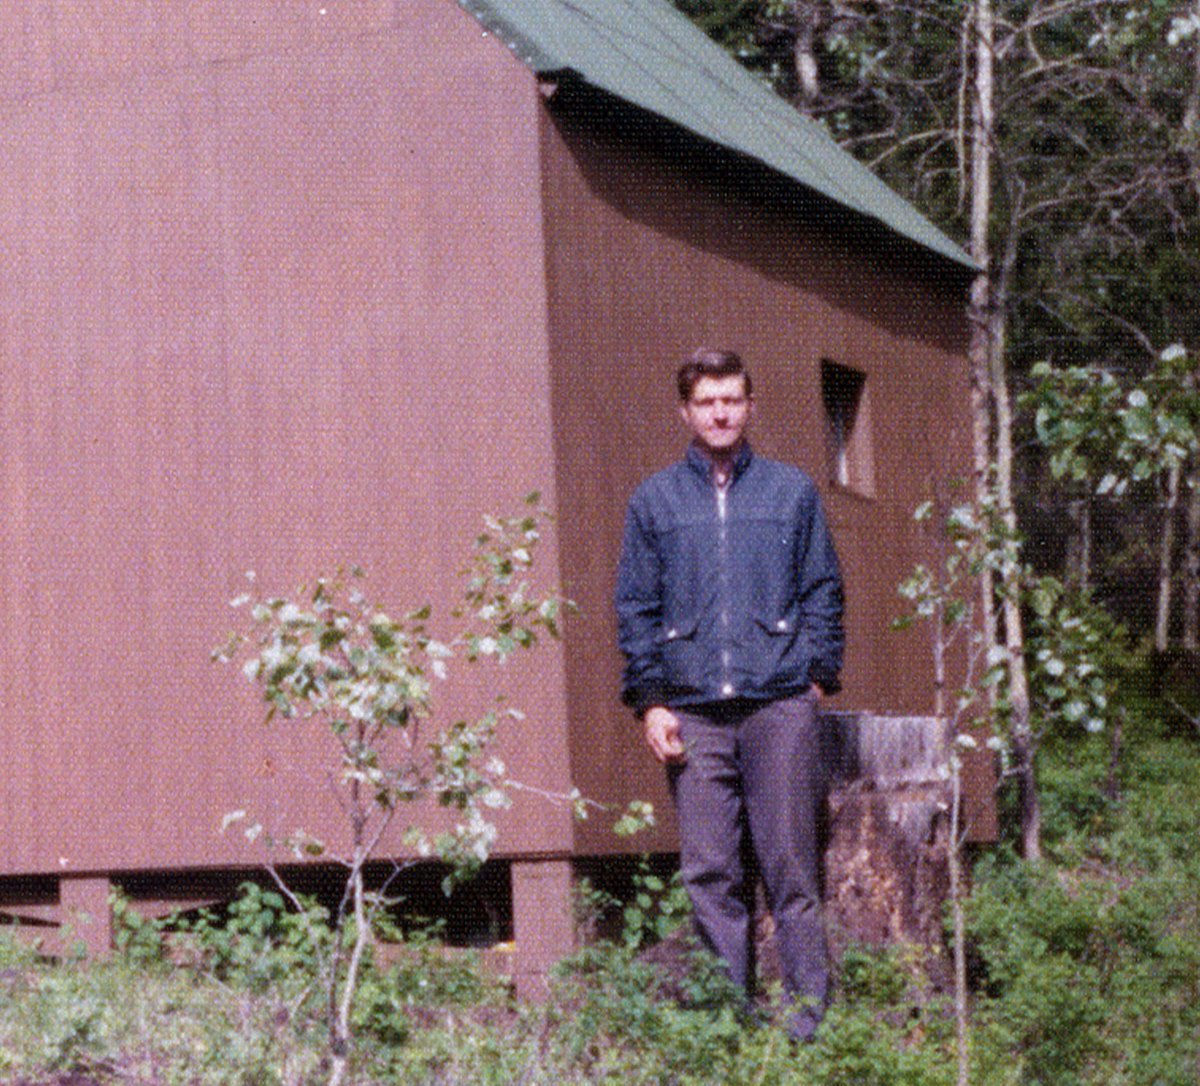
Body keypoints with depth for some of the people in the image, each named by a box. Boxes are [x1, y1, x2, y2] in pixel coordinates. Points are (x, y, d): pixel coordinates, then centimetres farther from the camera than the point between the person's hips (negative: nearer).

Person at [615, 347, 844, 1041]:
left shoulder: (793, 491, 11)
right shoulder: (654, 502, 12)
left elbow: (823, 593, 12)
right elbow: (636, 609, 11)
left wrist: (818, 676, 1)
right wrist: (650, 701, 2)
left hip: (779, 705, -1)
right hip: (694, 712, 1)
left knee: (790, 865, -2)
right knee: (710, 872, 0)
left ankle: (810, 1013, 3)